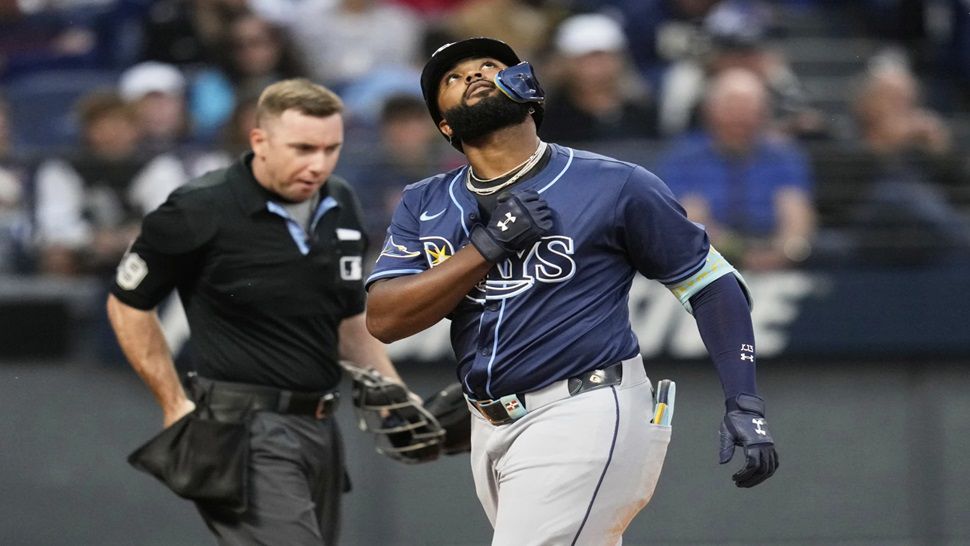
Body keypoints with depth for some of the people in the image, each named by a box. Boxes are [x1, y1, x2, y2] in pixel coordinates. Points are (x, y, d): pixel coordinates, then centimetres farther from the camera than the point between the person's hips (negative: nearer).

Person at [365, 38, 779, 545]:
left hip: (586, 415, -6)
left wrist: (745, 406, -9)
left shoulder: (614, 186, -2)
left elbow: (711, 283, 1)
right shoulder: (424, 205, 10)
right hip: (491, 430, 6)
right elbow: (383, 320, -2)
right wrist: (488, 245, -12)